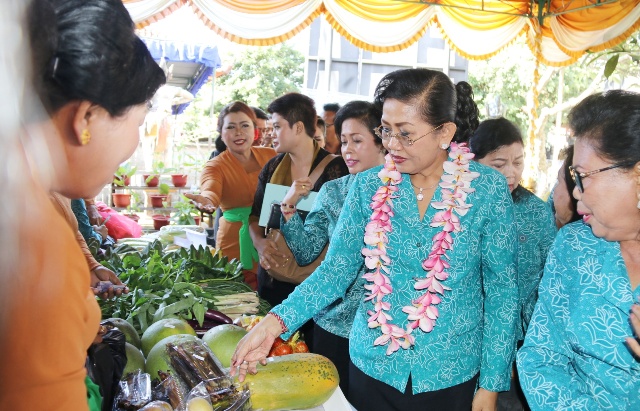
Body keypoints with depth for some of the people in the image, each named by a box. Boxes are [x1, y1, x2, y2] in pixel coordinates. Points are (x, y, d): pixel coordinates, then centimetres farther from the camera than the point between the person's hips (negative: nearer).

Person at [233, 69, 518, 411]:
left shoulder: (488, 189, -11)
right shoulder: (369, 187, -6)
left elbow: (502, 289, -6)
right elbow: (336, 269, -6)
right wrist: (275, 322, -19)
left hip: (452, 376, -1)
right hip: (372, 366, 2)